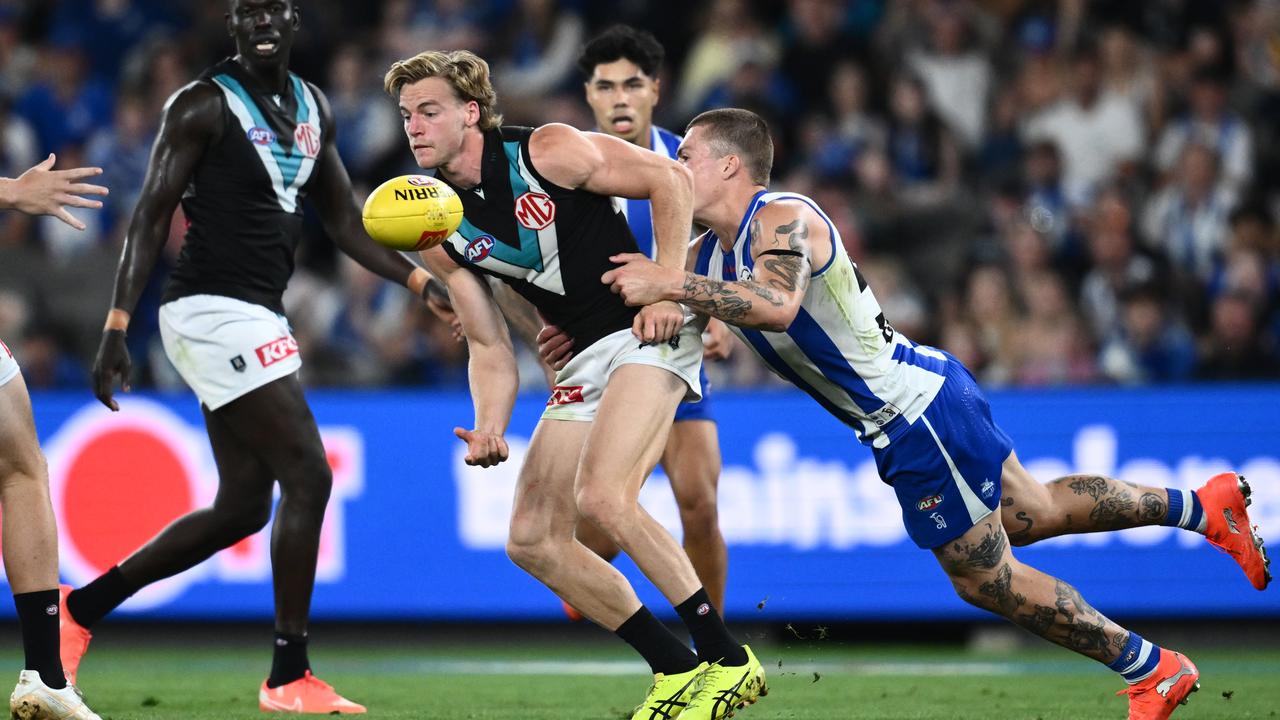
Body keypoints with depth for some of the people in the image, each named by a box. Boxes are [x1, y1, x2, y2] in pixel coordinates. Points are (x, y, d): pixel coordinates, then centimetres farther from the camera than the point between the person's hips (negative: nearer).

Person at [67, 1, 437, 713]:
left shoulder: (313, 109, 14)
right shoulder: (203, 105, -9)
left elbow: (346, 222, 19)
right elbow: (152, 215, -11)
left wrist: (417, 277, 6)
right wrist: (117, 327, -17)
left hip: (257, 318, 9)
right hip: (215, 309, -9)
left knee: (242, 508, 11)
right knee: (308, 477, -12)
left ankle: (81, 607, 22)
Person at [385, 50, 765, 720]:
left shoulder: (547, 151, -13)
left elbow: (669, 179, -8)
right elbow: (490, 347, 8)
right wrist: (489, 427, -10)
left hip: (649, 332, -8)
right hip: (584, 358, 8)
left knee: (602, 499, -26)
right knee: (532, 540, 2)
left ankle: (729, 661, -18)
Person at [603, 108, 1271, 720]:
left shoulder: (781, 218, -20)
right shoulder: (708, 253, 9)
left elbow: (775, 305, -40)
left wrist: (671, 285, -39)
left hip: (918, 414, -9)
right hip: (922, 401, 9)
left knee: (986, 579, 1)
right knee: (1033, 513, 23)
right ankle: (1205, 505, 34)